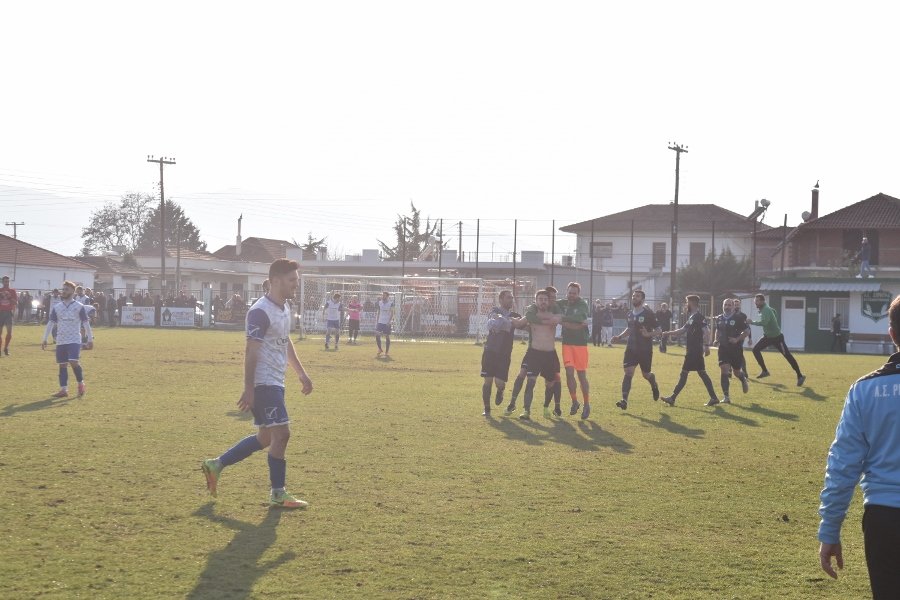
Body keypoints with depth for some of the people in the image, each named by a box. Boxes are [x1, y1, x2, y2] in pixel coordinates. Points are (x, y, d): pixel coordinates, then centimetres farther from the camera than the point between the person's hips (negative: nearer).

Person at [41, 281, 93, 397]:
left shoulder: (79, 307, -2)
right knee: (62, 365, 4)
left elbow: (86, 323, 0)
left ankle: (81, 384, 2)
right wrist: (44, 339, 7)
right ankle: (63, 390, 9)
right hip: (60, 341, 4)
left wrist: (90, 339, -2)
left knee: (74, 362, -19)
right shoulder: (56, 307, 7)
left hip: (74, 340, -4)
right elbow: (50, 323, 10)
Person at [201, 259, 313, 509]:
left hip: (275, 383, 10)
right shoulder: (261, 312, -17)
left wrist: (301, 373, 23)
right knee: (281, 433, -8)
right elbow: (251, 352, -19)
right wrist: (249, 390, -21)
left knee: (266, 437, 14)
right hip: (264, 383, -10)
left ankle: (216, 465, 25)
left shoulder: (284, 308, 13)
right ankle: (278, 494, 3)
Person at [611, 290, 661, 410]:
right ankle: (624, 400, -15)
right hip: (631, 348, 4)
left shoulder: (648, 314, -9)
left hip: (645, 350, -4)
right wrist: (619, 337, 11)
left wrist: (648, 334, -26)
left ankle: (654, 385, 46)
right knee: (628, 372, -10)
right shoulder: (630, 314, 9)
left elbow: (658, 330, -7)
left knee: (646, 374, 9)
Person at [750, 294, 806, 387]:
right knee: (756, 349, -1)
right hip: (768, 336, 9)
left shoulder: (766, 310, -24)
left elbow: (764, 322, -41)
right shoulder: (762, 309, 5)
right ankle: (765, 371, 7)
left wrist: (753, 322, -35)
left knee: (788, 356, -3)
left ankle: (800, 376, 5)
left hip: (777, 337, -9)